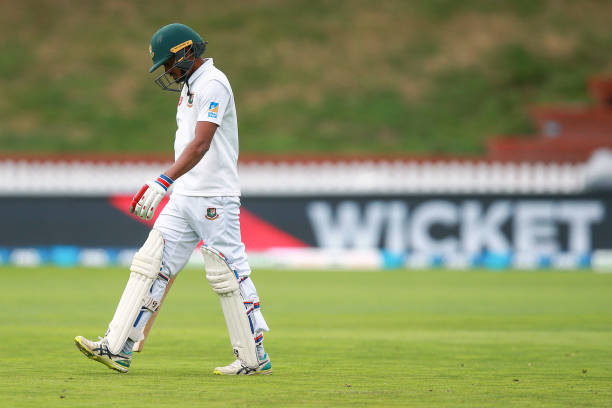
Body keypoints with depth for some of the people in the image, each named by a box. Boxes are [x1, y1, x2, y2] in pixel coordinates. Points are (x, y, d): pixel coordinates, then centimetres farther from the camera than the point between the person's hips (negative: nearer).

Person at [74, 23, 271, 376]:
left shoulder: (212, 84, -15)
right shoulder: (190, 86, 16)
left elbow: (201, 144, -27)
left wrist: (163, 182, -36)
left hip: (214, 198, -9)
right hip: (184, 197, 9)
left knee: (227, 276, -3)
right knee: (150, 266, 1)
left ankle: (255, 358, 7)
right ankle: (117, 349, -2)